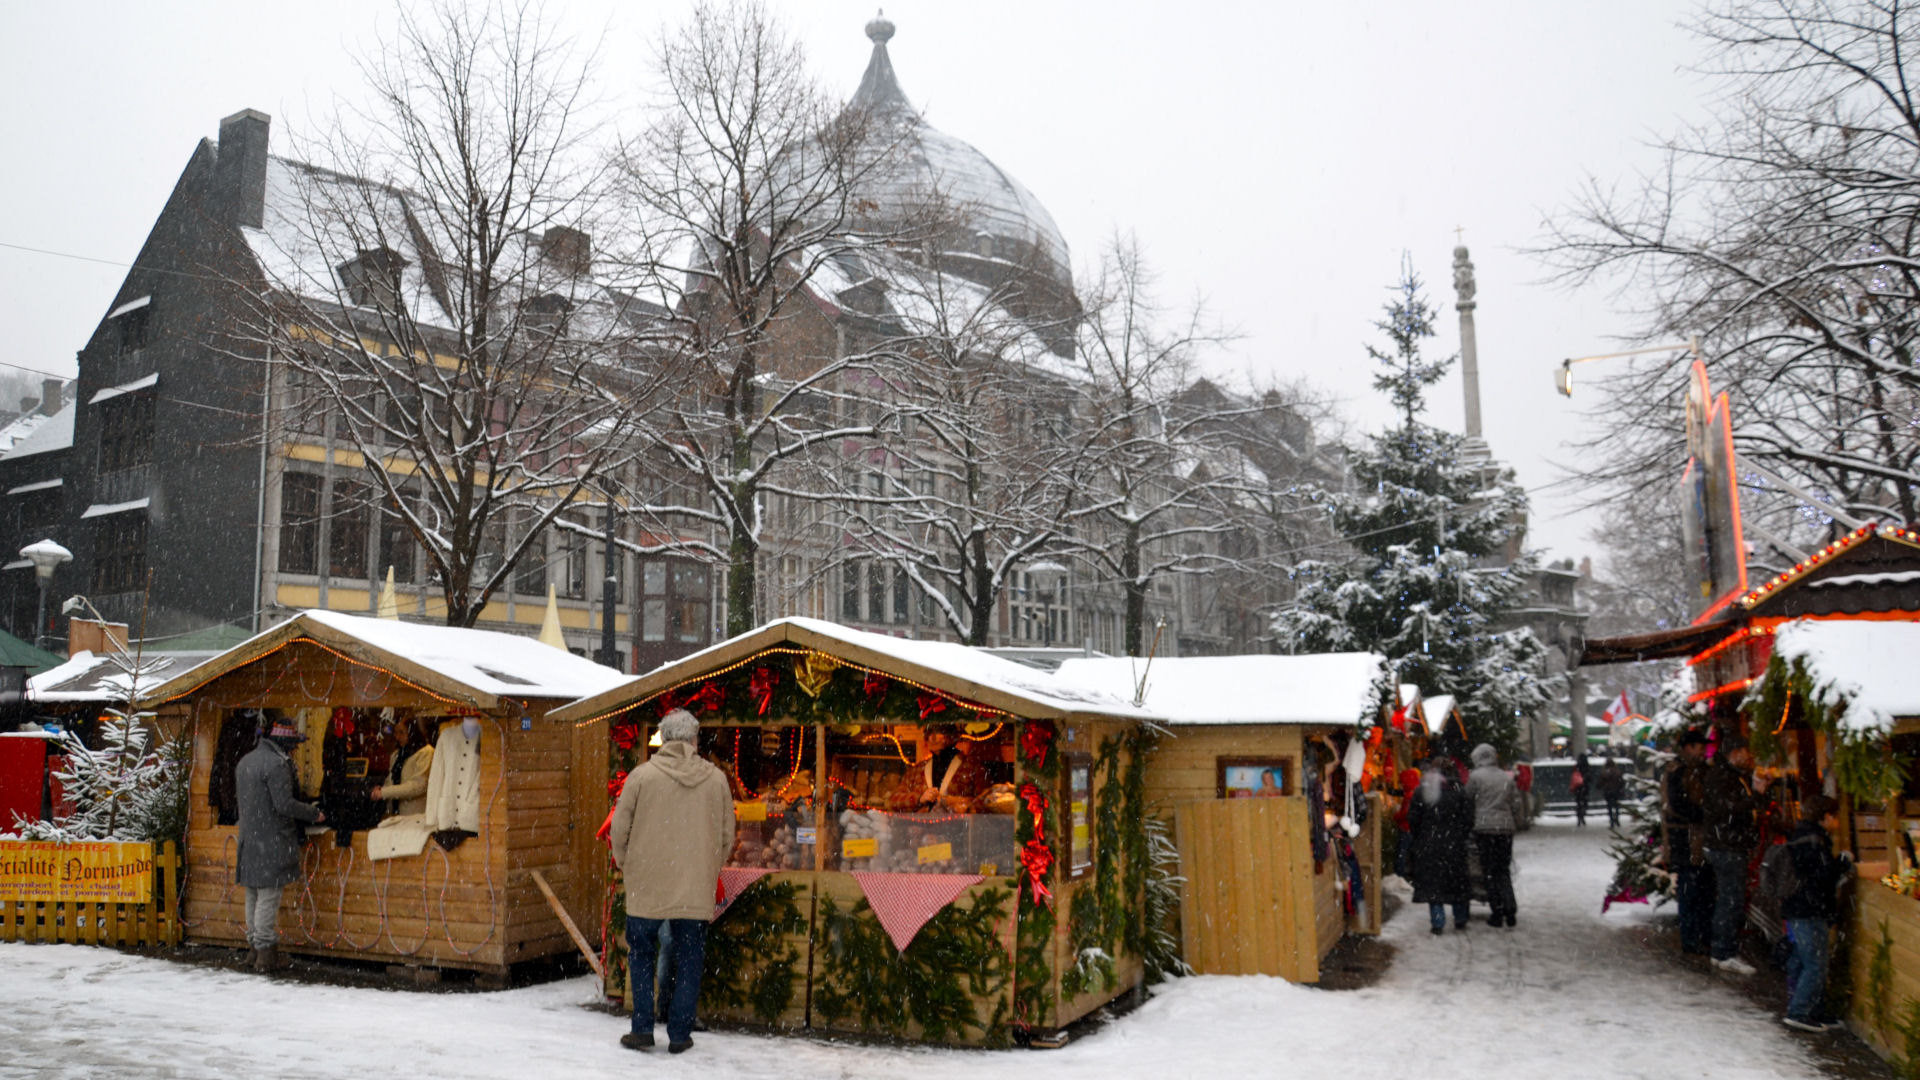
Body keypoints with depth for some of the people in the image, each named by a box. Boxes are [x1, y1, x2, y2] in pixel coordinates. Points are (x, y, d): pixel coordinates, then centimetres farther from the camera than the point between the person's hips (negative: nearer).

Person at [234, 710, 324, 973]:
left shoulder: (244, 762, 14)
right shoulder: (277, 763, -15)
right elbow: (284, 804, -19)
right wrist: (314, 814, -8)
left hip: (249, 838, 9)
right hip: (272, 841, -9)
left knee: (253, 896, 15)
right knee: (269, 896, -5)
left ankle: (255, 946, 23)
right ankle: (266, 953, -4)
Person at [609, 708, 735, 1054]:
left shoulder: (642, 775, -5)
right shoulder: (716, 779, 1)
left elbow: (620, 831, -1)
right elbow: (727, 836, 7)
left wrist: (627, 867, 15)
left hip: (647, 886, -1)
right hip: (697, 890, 1)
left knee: (641, 956, 13)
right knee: (689, 962, 10)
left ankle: (642, 1029, 12)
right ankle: (679, 1035, 12)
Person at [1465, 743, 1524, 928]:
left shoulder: (1475, 776, -4)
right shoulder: (1508, 778, 9)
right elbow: (1516, 805, 10)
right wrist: (1516, 824, 19)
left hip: (1484, 828, -4)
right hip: (1506, 828, 4)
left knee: (1489, 872, 4)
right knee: (1504, 871, 13)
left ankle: (1497, 914, 3)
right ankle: (1510, 911, 2)